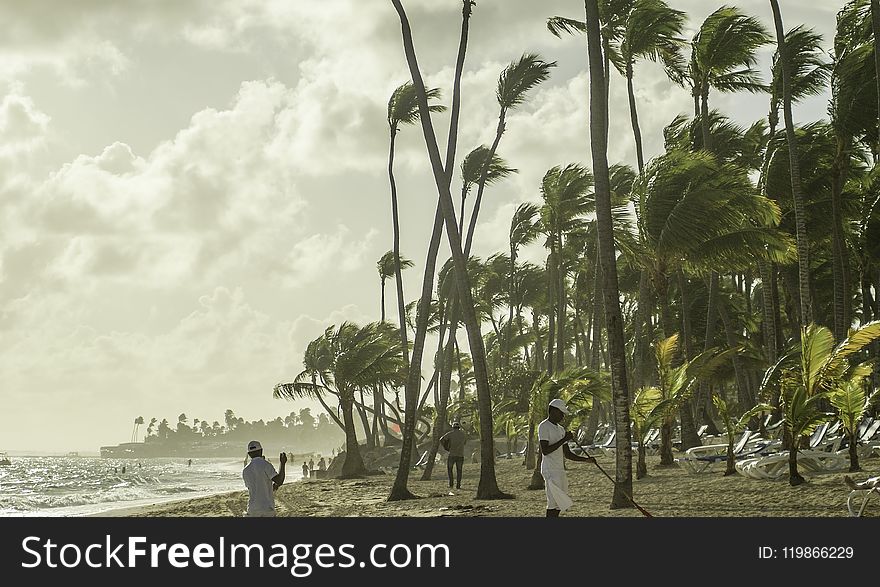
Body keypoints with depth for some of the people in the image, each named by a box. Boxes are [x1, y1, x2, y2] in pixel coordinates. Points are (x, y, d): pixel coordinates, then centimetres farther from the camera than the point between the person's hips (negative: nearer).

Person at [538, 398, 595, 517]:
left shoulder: (561, 429, 20)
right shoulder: (544, 427, -8)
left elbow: (567, 454, 20)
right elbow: (545, 451, -18)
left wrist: (586, 459, 7)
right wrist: (564, 440, -18)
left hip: (560, 470, 9)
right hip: (550, 471, -9)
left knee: (559, 505, 5)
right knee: (553, 504, -14)